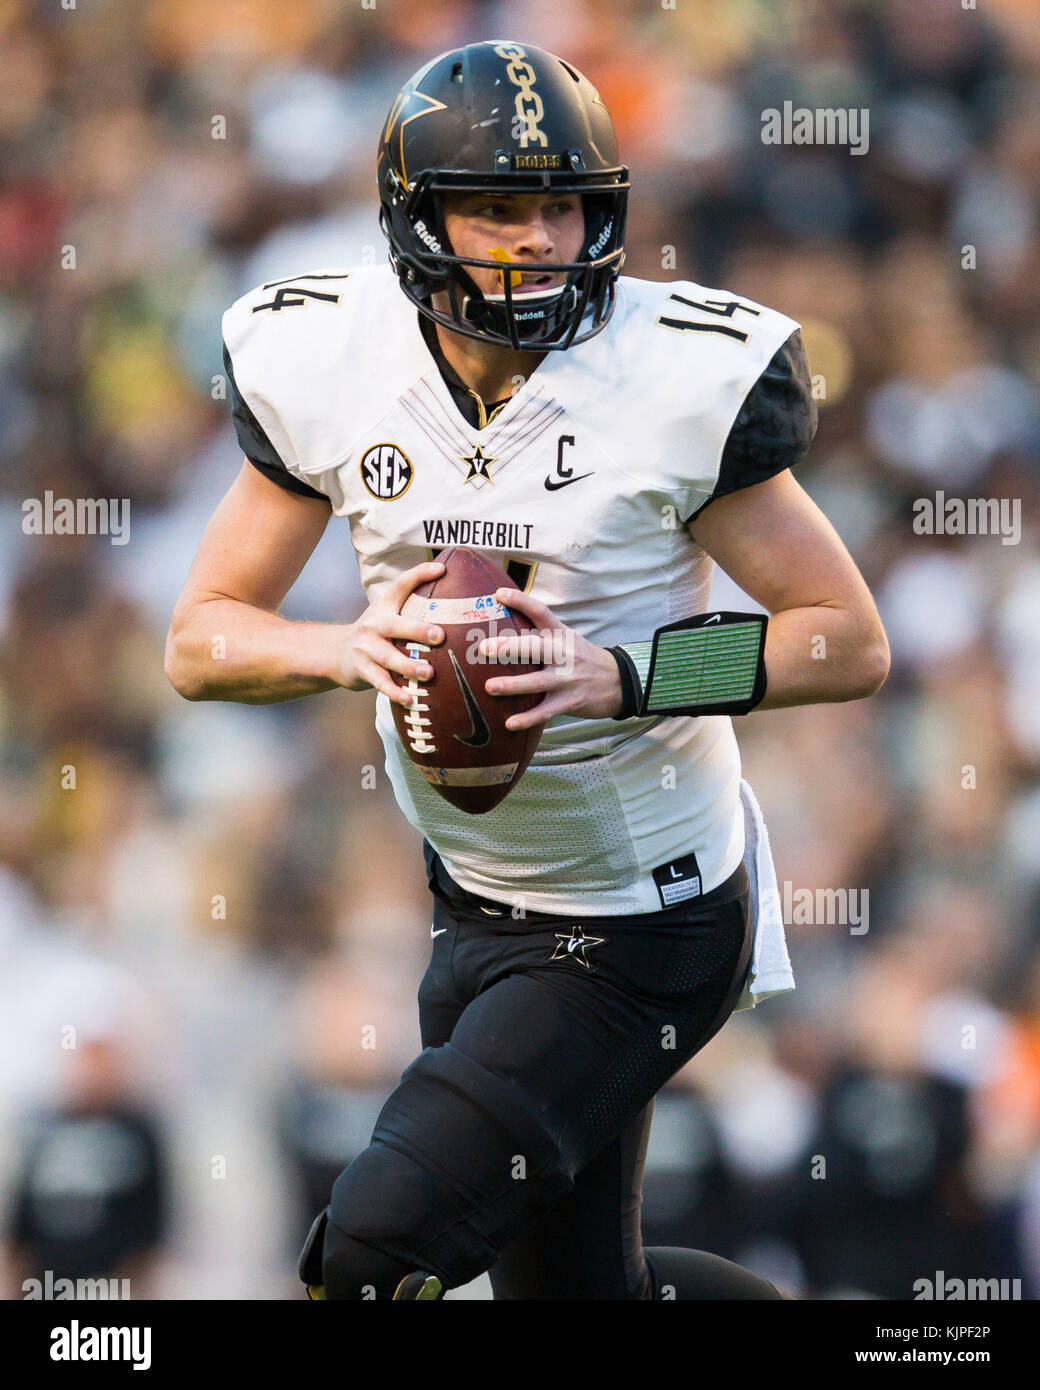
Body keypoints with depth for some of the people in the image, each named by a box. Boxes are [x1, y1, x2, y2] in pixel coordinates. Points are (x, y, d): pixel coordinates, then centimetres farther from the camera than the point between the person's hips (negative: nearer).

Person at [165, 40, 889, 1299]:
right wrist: (347, 648, -21)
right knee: (569, 1288, 17)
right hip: (480, 900, 6)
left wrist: (625, 679, -26)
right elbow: (199, 642, 0)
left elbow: (850, 642, -12)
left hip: (643, 929, -5)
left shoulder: (679, 382, -18)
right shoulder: (328, 370, -6)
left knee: (379, 1250, -16)